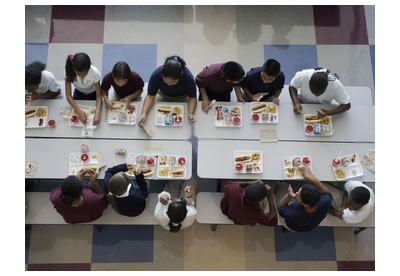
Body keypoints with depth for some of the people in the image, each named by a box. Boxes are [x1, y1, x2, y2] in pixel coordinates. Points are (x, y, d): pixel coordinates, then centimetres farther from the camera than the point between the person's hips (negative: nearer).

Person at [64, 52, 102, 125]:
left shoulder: (95, 73, -38)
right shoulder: (69, 72, -35)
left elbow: (98, 95, -31)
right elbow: (68, 95, -30)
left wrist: (98, 113, -49)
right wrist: (79, 111, -45)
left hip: (93, 93, -1)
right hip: (79, 93, 1)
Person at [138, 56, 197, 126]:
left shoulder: (188, 77, -38)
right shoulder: (156, 75, -36)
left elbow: (192, 98, -26)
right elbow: (150, 96, -26)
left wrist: (191, 114, -45)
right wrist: (144, 114, -42)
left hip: (181, 97, -1)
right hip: (163, 95, 1)